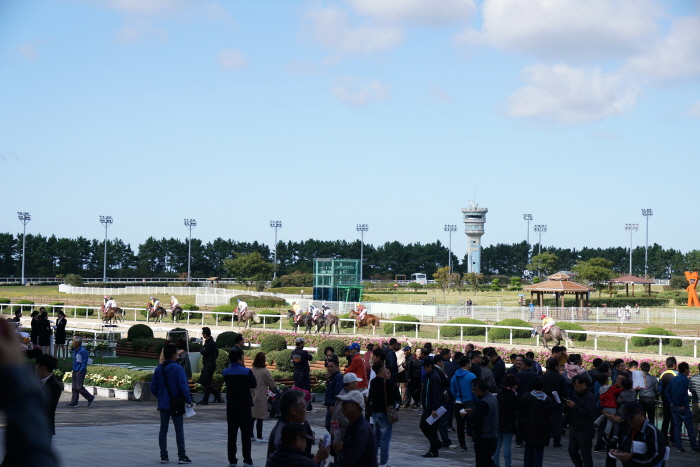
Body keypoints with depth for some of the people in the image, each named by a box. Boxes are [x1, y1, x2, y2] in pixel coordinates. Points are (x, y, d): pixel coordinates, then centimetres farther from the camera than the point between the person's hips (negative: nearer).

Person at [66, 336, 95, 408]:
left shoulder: (83, 351, -16)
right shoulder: (75, 350, 12)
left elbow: (84, 362, -16)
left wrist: (80, 371, -18)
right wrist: (74, 370, 15)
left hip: (80, 371, -9)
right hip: (75, 371, 9)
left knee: (79, 387, -7)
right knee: (74, 387, 7)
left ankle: (90, 398, 7)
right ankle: (74, 402, 10)